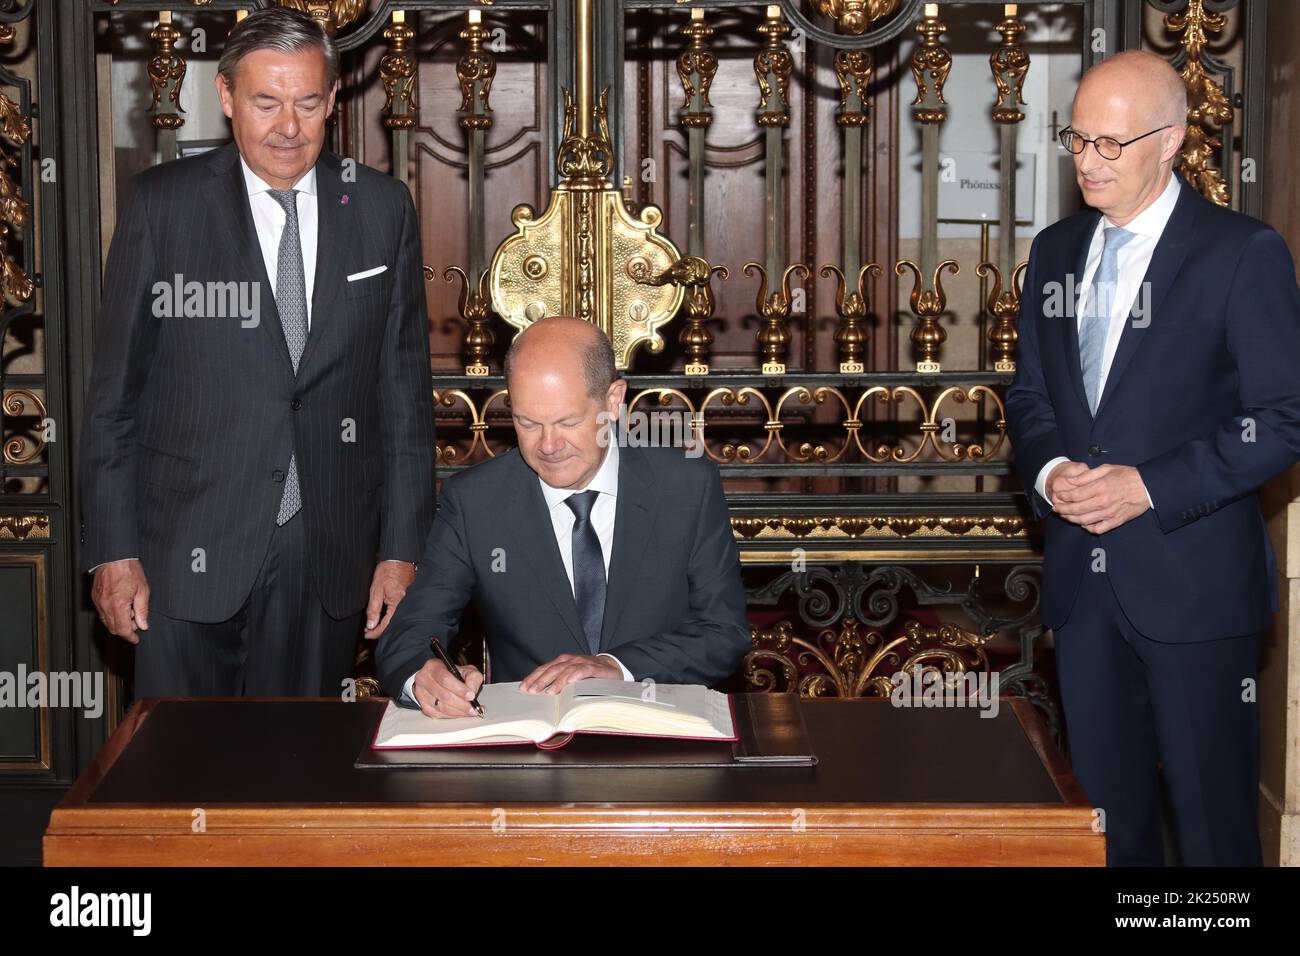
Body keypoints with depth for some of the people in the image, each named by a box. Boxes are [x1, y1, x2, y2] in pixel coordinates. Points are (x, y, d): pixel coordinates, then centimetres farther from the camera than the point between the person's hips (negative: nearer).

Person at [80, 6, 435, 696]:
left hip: (329, 558, 2)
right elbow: (114, 392, 0)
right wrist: (113, 551, -4)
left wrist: (402, 549, 3)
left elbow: (404, 388, 7)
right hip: (189, 554, -1)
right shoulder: (162, 204, -1)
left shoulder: (382, 209, 5)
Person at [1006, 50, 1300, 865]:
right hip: (1085, 579, 5)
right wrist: (1049, 470, -5)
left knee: (1213, 813, 3)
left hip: (1195, 579, -5)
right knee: (1106, 804, 13)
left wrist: (1150, 488, -18)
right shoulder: (1056, 252, 10)